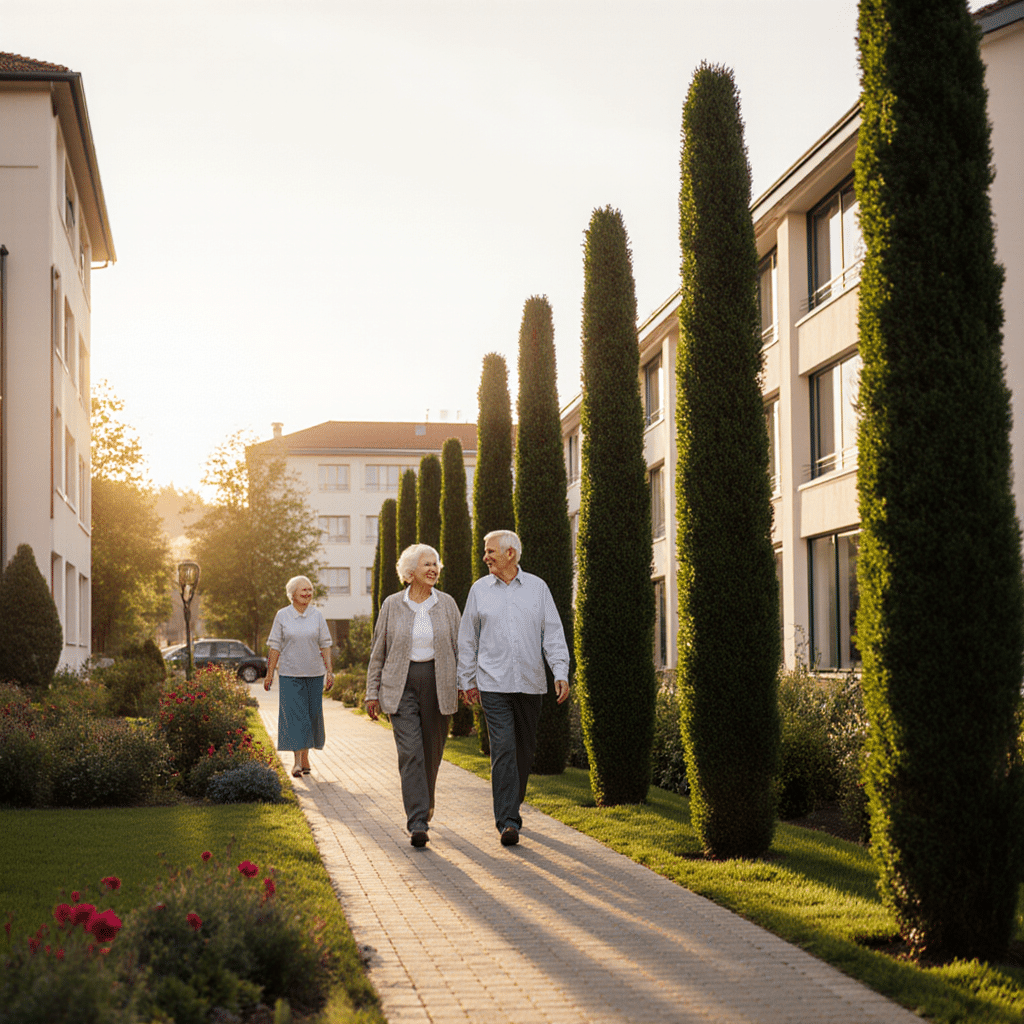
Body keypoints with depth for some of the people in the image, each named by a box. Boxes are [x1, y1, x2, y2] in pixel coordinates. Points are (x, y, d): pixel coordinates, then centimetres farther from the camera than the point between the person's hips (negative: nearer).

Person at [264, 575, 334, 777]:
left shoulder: (317, 615, 5)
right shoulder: (282, 616, 1)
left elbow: (325, 645, 7)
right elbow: (275, 647, 3)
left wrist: (329, 671, 2)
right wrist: (269, 673, 0)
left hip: (314, 673, 2)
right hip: (290, 673, -2)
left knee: (312, 714, 6)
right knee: (294, 715, -9)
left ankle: (305, 756, 22)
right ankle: (297, 761, -10)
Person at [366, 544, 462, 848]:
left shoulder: (447, 603, 4)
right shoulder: (392, 605, 2)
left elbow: (459, 646, 6)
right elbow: (378, 651, 6)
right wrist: (372, 692, 3)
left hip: (438, 683, 2)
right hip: (401, 685, -2)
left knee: (431, 751, 9)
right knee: (410, 752, -12)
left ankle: (423, 803, 36)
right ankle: (418, 823, -16)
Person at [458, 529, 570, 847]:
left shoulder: (537, 587, 6)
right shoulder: (479, 589, 6)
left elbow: (553, 634, 4)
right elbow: (467, 639, 11)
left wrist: (561, 674, -7)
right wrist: (467, 681, 10)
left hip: (530, 683, 2)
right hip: (493, 684, -1)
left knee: (525, 749, 10)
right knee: (503, 749, -12)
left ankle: (511, 806, 30)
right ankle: (508, 822, -14)